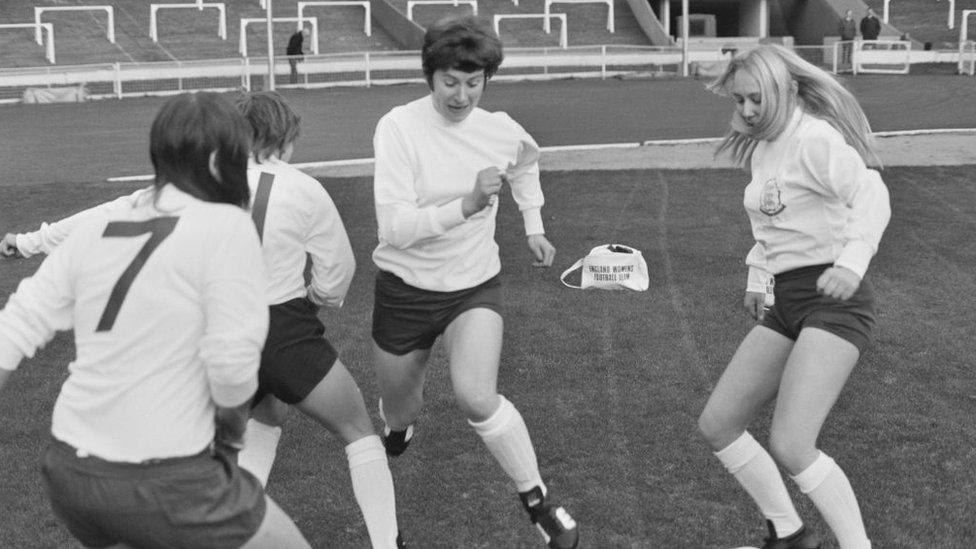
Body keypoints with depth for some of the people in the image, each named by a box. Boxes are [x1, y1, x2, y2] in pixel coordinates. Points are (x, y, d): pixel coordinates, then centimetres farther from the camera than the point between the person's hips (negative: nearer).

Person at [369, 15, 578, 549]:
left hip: (475, 284, 1)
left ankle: (537, 500, -3)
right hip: (405, 286, 0)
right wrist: (466, 205, -38)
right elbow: (394, 227, -28)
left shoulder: (502, 130, -9)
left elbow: (526, 164, 18)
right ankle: (398, 424, 58)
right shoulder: (398, 128, -20)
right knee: (399, 409, 18)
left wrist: (533, 227, 13)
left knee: (477, 398, -24)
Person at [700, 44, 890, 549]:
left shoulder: (816, 139, -12)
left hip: (834, 300, -9)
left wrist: (852, 261, -42)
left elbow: (871, 196, -27)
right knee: (717, 425, 8)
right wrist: (757, 276, 13)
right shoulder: (763, 150, 15)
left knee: (790, 447, -21)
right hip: (785, 303, 9)